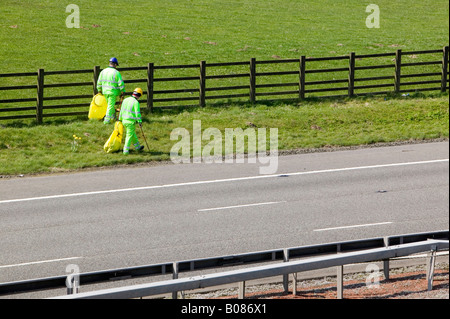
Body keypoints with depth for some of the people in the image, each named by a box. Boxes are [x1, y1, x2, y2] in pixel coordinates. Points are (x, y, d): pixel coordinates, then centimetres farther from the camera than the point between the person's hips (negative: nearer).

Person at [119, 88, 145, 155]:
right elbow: (137, 113, -17)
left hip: (124, 120, 7)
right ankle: (126, 150, 2)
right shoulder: (136, 102, -15)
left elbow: (121, 111, 14)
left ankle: (137, 147, 34)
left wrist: (120, 119, 22)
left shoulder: (125, 100, 7)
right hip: (131, 122, -7)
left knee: (133, 135, 21)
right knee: (129, 136, 1)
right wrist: (140, 122, -10)